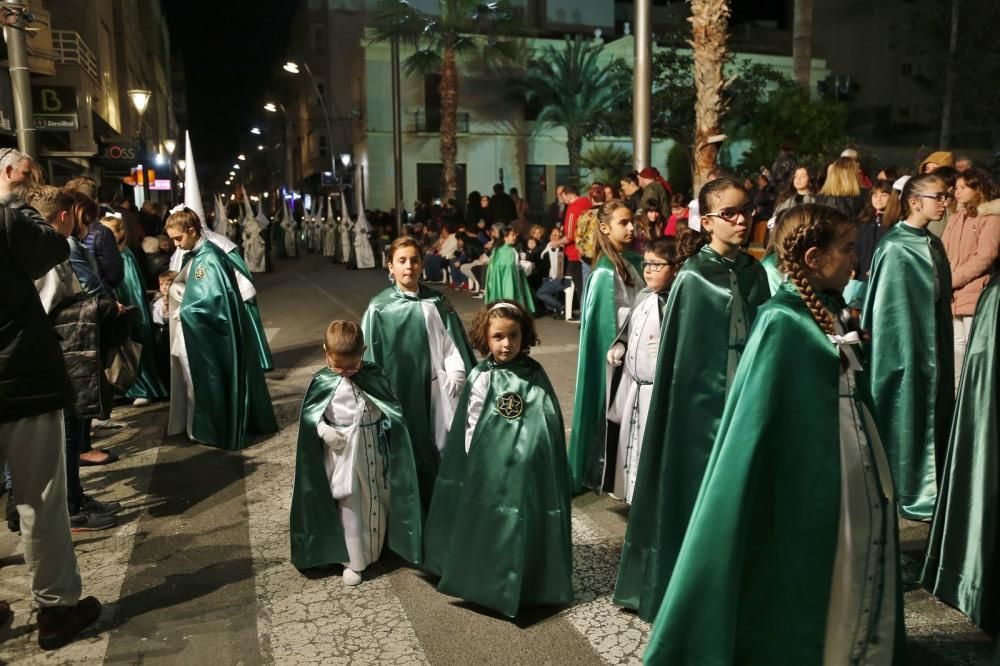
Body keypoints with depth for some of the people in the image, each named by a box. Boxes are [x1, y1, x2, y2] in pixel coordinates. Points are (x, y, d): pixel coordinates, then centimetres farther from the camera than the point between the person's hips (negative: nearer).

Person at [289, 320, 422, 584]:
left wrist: (388, 423, -11)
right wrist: (323, 429, -18)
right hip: (342, 451, -2)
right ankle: (353, 560, 20)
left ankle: (375, 549, 37)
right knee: (349, 506, 6)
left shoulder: (374, 375, -2)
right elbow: (309, 413, -2)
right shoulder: (322, 382, -8)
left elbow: (393, 408, 5)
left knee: (375, 501, 16)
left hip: (373, 449, 2)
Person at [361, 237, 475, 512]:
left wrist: (456, 381, -7)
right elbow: (371, 358, -1)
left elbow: (453, 344, 2)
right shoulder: (379, 308, -4)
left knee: (440, 451, 6)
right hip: (400, 390, -2)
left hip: (434, 389, 2)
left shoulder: (437, 303, 4)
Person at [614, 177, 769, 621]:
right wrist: (694, 401, -9)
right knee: (699, 493, 4)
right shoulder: (692, 278, -9)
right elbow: (678, 354, -8)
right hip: (702, 403, -5)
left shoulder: (755, 273, 6)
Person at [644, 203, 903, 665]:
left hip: (853, 485, 8)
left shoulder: (832, 315, 8)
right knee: (797, 602, 5)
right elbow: (757, 417, -18)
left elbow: (853, 399, 14)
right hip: (808, 490, -8)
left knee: (851, 591, 18)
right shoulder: (781, 324, -16)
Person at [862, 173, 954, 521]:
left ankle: (927, 489, 27)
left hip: (932, 346, 8)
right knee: (906, 419, 2)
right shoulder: (895, 248, -15)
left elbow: (941, 300, 14)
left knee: (931, 417, 14)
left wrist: (942, 349, 13)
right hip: (904, 346, -8)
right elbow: (888, 309, -14)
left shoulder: (934, 245, 8)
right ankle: (907, 495, 15)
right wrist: (908, 351, -13)